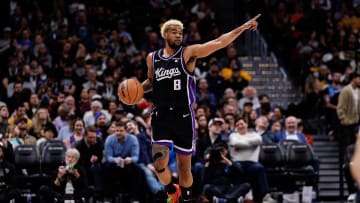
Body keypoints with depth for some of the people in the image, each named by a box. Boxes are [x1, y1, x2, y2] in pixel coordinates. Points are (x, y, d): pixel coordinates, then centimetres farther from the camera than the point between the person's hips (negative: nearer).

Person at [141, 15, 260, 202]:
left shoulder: (188, 53, -3)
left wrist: (242, 28, -21)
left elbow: (218, 43, -12)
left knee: (184, 167, 6)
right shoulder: (152, 58, 6)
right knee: (159, 162, -14)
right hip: (161, 117, 1)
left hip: (183, 117, -1)